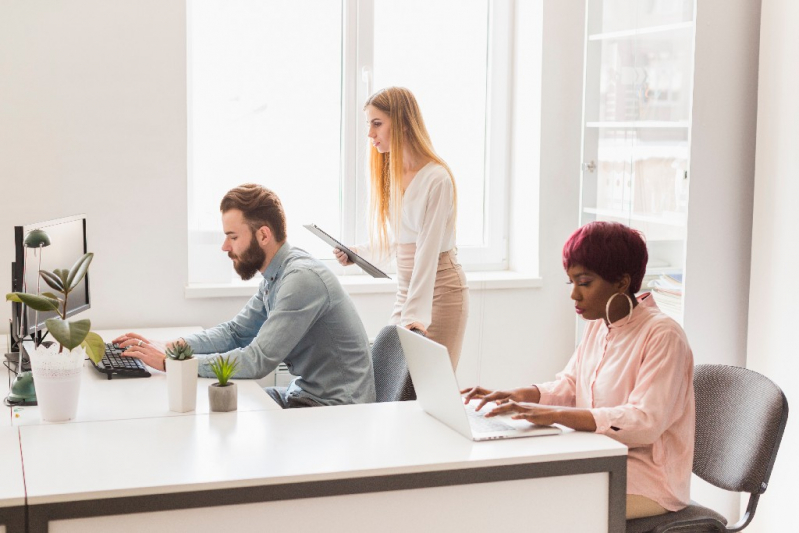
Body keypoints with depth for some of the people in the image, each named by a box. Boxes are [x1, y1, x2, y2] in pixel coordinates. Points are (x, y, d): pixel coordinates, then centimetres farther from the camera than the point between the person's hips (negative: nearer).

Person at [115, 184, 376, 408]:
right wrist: (166, 346, 0)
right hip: (306, 394, 9)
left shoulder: (302, 278, -24)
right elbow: (235, 332, 15)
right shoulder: (276, 274, 7)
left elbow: (257, 361, -26)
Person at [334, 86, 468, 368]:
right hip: (405, 290, 8)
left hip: (440, 292, -8)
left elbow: (427, 252, -24)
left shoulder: (436, 178, -17)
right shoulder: (392, 174, 8)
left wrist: (414, 316, -29)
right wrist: (358, 252, 1)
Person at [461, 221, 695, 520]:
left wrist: (554, 415, -32)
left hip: (648, 480, -8)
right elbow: (570, 384, 16)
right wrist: (520, 395, -5)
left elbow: (644, 421, -26)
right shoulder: (598, 325, 8)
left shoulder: (662, 337, -18)